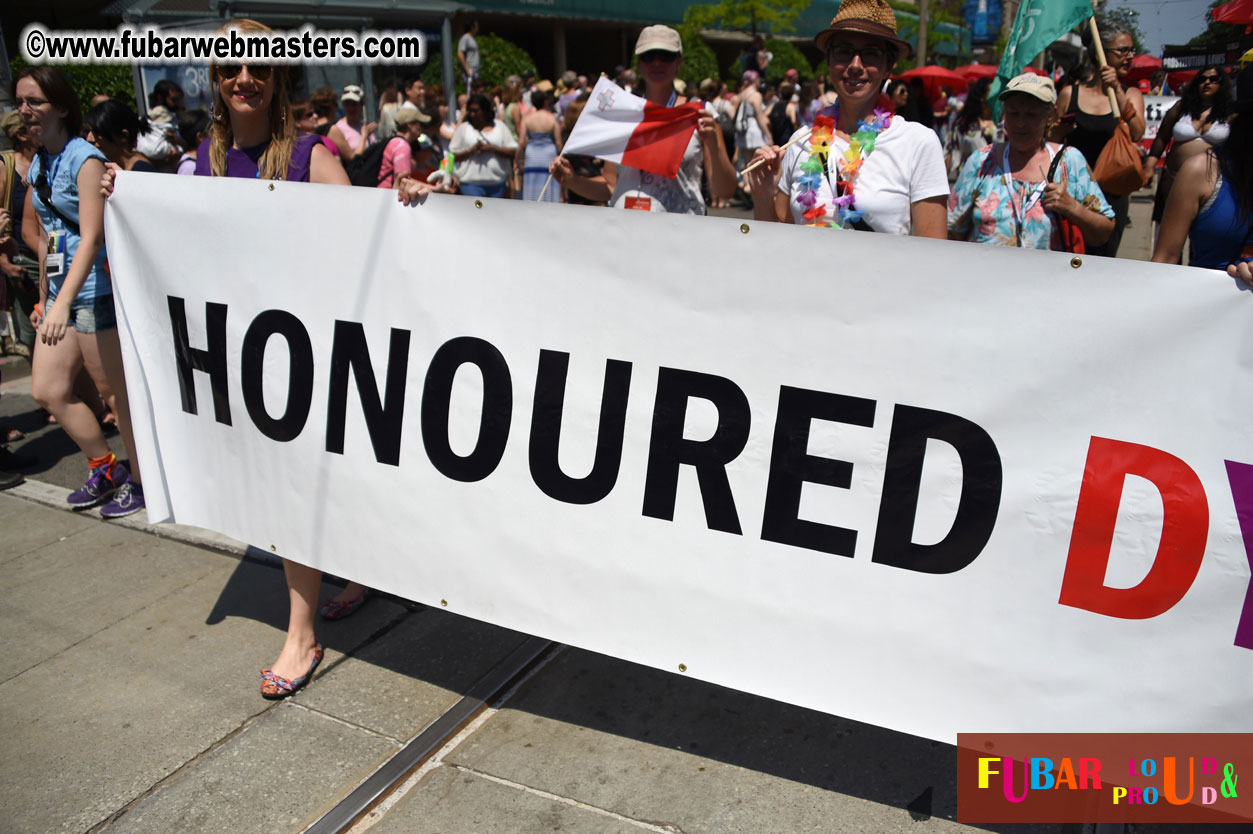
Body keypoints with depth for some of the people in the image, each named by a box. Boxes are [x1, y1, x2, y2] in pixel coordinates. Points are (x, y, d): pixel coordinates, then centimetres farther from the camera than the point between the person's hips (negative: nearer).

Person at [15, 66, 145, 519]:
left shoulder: (85, 159, -12)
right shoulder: (37, 165, 13)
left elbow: (90, 238, -21)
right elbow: (47, 235, 18)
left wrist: (63, 303, -28)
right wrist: (43, 298, 19)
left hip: (95, 289, -8)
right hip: (61, 292, 9)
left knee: (116, 392, 0)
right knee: (47, 389, 10)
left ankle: (139, 480, 15)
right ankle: (104, 467, 24)